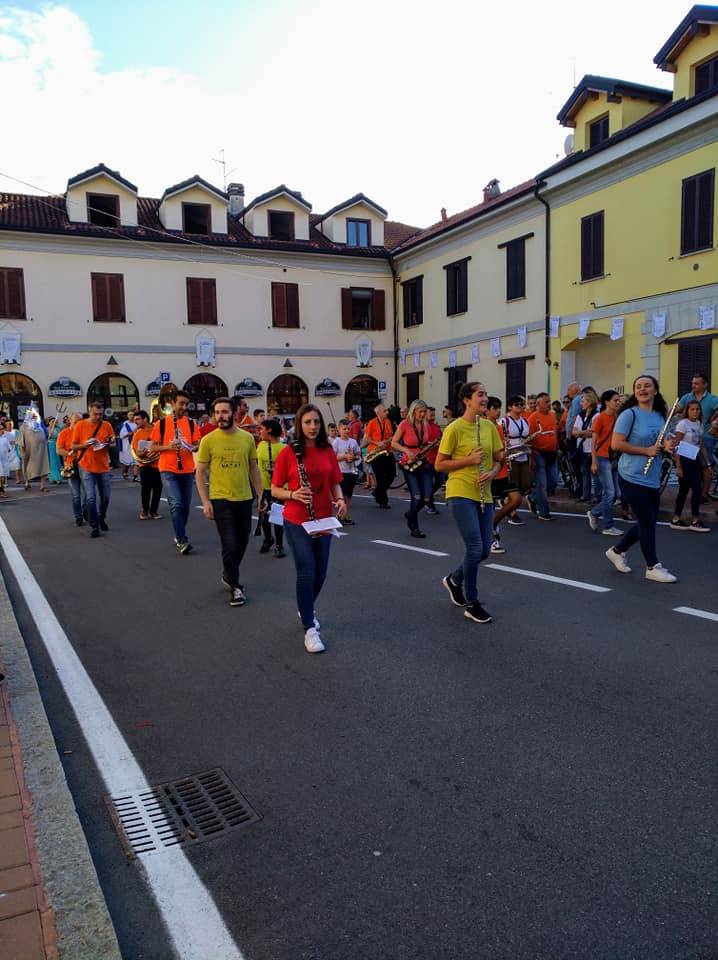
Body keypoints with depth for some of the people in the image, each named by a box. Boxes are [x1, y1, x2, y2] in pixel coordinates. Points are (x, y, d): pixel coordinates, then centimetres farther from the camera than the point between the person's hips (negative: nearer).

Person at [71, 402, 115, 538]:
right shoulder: (80, 425, -4)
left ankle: (101, 519, 36)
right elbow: (73, 446, -1)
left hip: (103, 467, 3)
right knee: (91, 498, -8)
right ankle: (94, 527, 4)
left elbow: (113, 444, 10)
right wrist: (85, 444, -19)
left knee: (105, 497, 10)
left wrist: (109, 444, -13)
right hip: (86, 467, -3)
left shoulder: (107, 425, 2)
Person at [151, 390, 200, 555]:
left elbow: (197, 445, 11)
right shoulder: (161, 423, -1)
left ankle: (179, 536, 27)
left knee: (185, 506, 10)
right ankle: (182, 540, -13)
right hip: (168, 470, -4)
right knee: (176, 504, -14)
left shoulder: (191, 423, 6)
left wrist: (192, 447, -11)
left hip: (187, 470, 4)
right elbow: (153, 448, 2)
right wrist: (168, 447, -16)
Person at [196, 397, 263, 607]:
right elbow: (200, 473, -2)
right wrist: (205, 502, -9)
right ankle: (235, 587, 13)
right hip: (220, 500, -3)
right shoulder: (208, 440, -7)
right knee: (230, 545, -3)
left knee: (242, 542, 15)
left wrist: (260, 494, 8)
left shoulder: (247, 437, 1)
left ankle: (228, 575, 39)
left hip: (244, 499, 4)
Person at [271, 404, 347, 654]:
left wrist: (340, 499, -8)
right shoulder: (287, 453, -7)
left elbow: (335, 483, 12)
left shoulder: (328, 452, 4)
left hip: (323, 520, 4)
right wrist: (293, 494, -22)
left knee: (320, 572, 13)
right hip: (296, 522, -4)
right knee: (307, 571, -10)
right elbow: (275, 490, -3)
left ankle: (307, 608, 41)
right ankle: (310, 629, 1)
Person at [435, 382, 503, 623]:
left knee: (484, 550, 9)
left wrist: (492, 472, -6)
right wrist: (469, 460, -17)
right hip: (461, 494, -6)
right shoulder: (454, 429, -9)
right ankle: (472, 604, 7)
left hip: (484, 495, 7)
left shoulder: (490, 426, 8)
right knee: (475, 548, -9)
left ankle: (454, 579, 37)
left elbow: (498, 458, 16)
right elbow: (439, 465, -7)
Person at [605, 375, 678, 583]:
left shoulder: (660, 416, 11)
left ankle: (617, 551, 31)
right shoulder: (629, 414, -11)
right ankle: (653, 567, 12)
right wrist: (646, 450, -18)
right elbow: (616, 444, -17)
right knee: (647, 521, -1)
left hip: (653, 478, 8)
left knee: (648, 522, 13)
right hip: (633, 477, -8)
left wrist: (666, 445, 0)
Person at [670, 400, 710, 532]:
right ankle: (695, 521, 1)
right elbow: (676, 446, -12)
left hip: (696, 460, 7)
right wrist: (678, 466, -16)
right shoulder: (683, 424, -10)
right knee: (697, 489, -8)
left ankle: (676, 520, 15)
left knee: (684, 489, 9)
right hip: (684, 460, -7)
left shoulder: (699, 424, 11)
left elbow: (701, 445, 17)